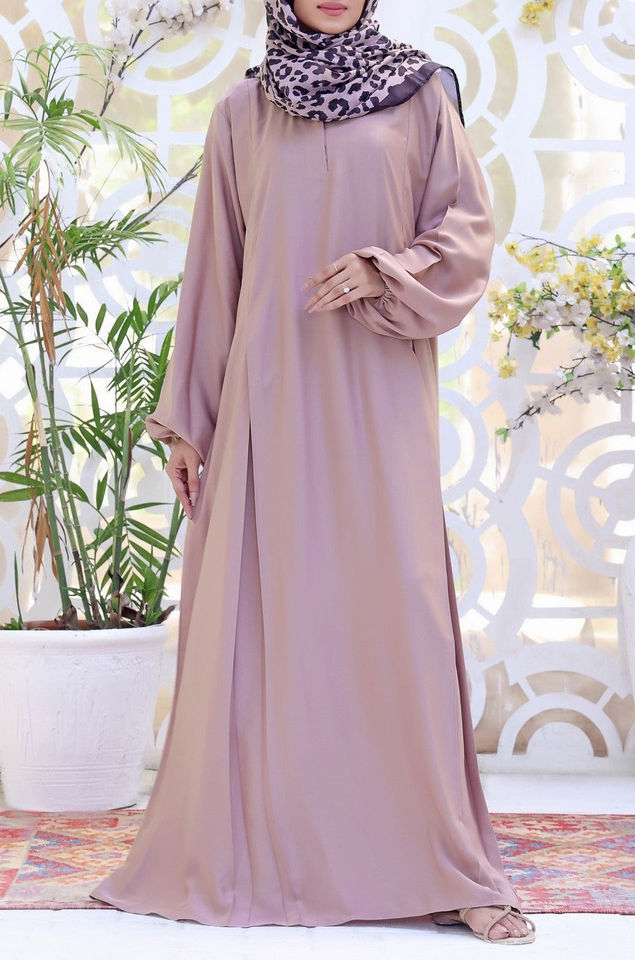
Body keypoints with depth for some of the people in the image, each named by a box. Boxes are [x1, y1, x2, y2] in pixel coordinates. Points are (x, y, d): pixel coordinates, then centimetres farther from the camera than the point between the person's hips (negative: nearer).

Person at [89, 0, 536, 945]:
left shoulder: (421, 94, 8)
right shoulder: (242, 113, 11)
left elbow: (469, 231, 4)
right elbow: (213, 271, 10)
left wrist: (383, 273, -15)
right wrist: (188, 419, 7)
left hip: (378, 397, -1)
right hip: (268, 396, 1)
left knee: (399, 607, -4)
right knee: (265, 610, 0)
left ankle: (447, 866, 4)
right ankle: (256, 850, 11)